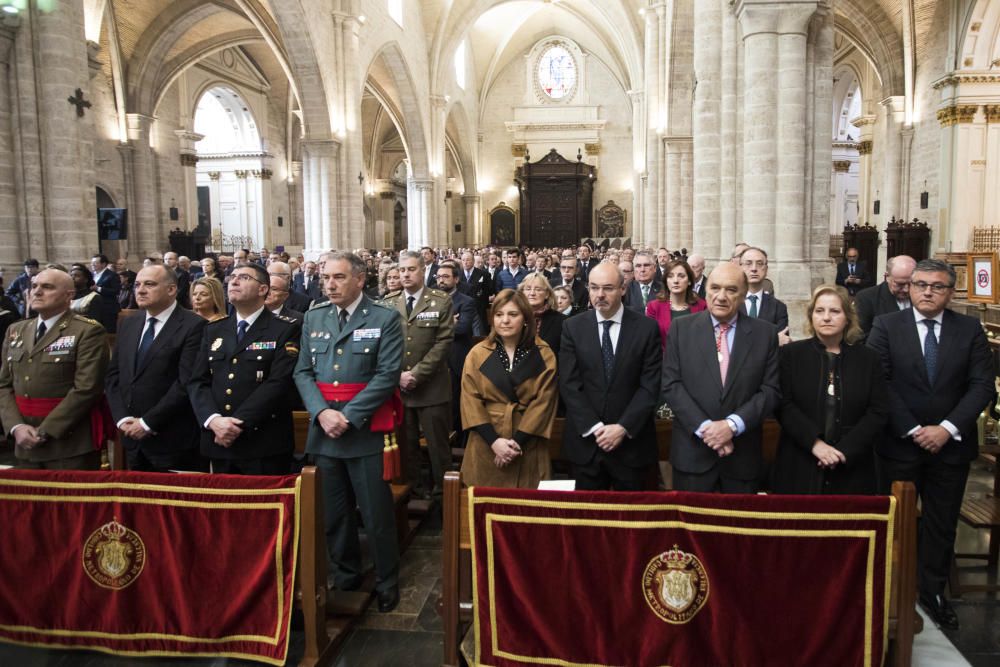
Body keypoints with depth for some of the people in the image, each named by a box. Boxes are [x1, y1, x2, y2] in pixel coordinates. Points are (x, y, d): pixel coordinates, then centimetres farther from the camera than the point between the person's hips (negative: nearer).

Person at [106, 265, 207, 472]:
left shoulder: (193, 326, -12)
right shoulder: (128, 324, 11)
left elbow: (187, 383, -18)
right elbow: (113, 375, 11)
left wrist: (147, 422, -15)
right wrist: (122, 419, -2)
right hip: (132, 438, 6)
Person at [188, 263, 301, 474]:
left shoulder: (285, 330, -4)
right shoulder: (213, 330, 13)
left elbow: (279, 383, -14)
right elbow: (198, 382, 6)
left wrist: (238, 423, -18)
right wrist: (213, 420, -12)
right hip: (219, 444, 5)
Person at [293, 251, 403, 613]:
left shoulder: (385, 319, -5)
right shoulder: (313, 318, 10)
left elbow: (388, 375, -12)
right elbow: (303, 372, 7)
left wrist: (348, 416, -16)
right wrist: (322, 412, -10)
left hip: (366, 431, -4)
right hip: (323, 430, 5)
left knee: (376, 514, 4)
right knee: (333, 513, 15)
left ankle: (387, 582, 23)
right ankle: (345, 577, 34)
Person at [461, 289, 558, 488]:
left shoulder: (544, 355, -1)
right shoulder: (478, 354, 2)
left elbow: (543, 401, -6)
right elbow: (470, 400, -3)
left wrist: (518, 440, -13)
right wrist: (494, 440, -13)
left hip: (528, 446, -1)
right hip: (486, 445, 1)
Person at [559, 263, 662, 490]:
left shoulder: (647, 327, -3)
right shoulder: (573, 327, 0)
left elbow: (650, 385, -5)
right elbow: (569, 384, -4)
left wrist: (624, 427, -13)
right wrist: (594, 427, -12)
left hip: (632, 441, -1)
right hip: (585, 440, 1)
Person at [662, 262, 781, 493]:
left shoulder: (765, 333, 1)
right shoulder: (681, 328, 0)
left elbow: (771, 389, -2)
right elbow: (671, 384, -4)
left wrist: (733, 424, -15)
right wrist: (704, 427, -14)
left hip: (743, 455, 1)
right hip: (692, 452, 0)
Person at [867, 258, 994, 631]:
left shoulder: (970, 330, 2)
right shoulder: (886, 326, -4)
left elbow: (982, 384, -3)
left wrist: (948, 428, -14)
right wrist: (913, 430, -15)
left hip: (952, 444, 2)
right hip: (899, 444, -2)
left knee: (942, 524, 13)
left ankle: (932, 592, 29)